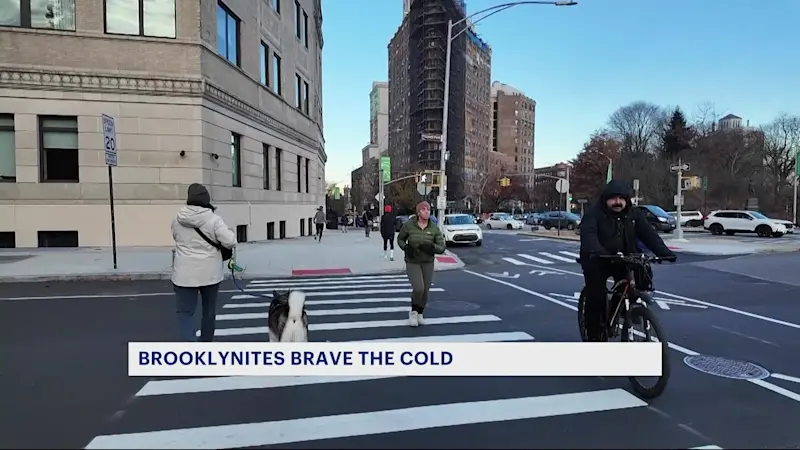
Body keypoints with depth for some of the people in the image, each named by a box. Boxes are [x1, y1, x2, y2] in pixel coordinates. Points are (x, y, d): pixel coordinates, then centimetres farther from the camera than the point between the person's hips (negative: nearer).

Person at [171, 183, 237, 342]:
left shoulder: (177, 219, -1)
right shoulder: (214, 220, -12)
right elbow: (230, 241, -17)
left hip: (185, 274, 1)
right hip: (210, 273, 0)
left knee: (185, 312, 4)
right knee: (209, 310, 18)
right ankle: (206, 344, 33)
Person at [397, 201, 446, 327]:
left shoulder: (435, 228, -10)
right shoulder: (409, 225, -14)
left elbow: (441, 249, -12)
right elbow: (400, 239, 3)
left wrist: (431, 247, -32)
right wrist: (406, 248, -18)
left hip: (428, 262, 3)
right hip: (412, 262, -3)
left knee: (425, 291, 7)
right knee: (418, 289, -19)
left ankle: (419, 315, 32)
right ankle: (413, 312, 8)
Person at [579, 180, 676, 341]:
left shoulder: (634, 214, 1)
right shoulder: (594, 214, -14)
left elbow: (649, 234, -8)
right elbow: (588, 235, -31)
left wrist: (665, 252, -25)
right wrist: (598, 252, -50)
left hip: (625, 261, 4)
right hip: (597, 262, -4)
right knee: (596, 297, -9)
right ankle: (595, 335, 5)